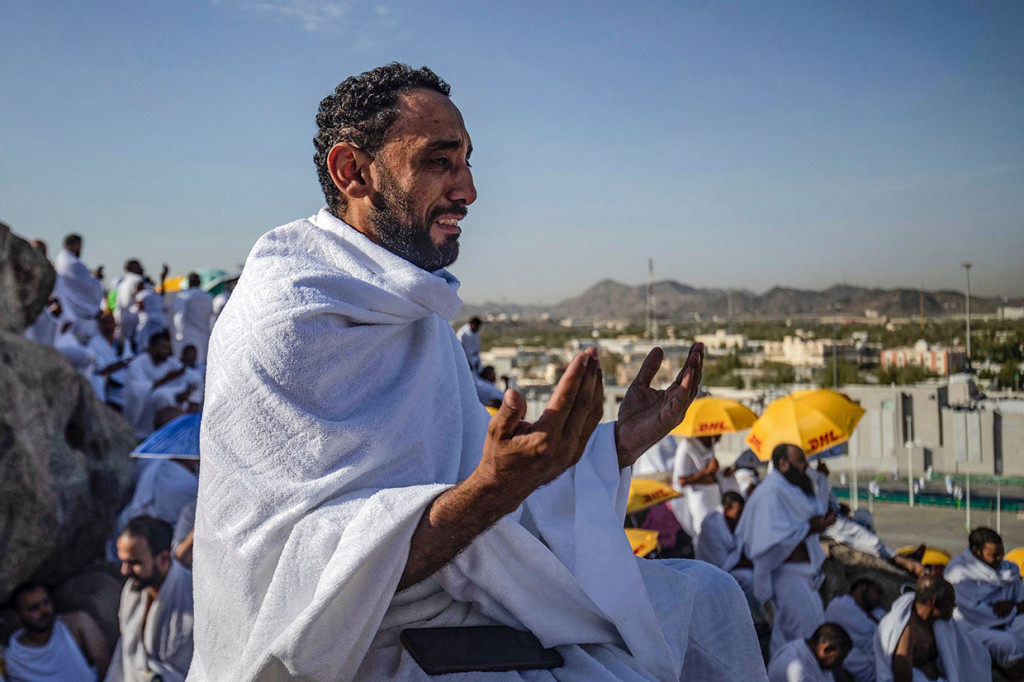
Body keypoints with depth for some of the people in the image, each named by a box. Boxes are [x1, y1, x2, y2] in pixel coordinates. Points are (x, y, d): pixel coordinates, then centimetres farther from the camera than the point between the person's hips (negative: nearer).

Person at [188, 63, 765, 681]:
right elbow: (306, 581, -25)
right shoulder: (288, 318, -17)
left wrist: (620, 443, 5)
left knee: (704, 597, 11)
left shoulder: (420, 315, 13)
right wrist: (496, 484, -35)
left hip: (458, 604, 9)